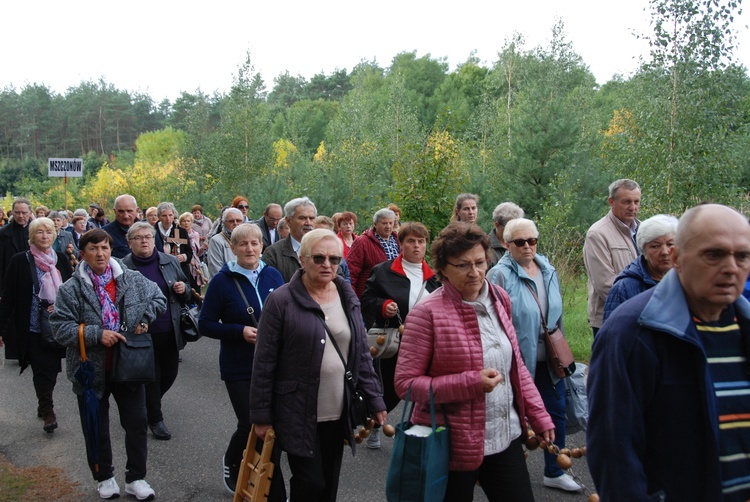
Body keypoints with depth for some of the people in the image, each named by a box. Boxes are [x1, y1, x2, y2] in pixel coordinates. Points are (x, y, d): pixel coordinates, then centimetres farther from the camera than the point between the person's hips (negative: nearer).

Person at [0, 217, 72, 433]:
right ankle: (47, 411, 16)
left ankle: (44, 406, 30)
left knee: (51, 370, 8)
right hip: (33, 328, -3)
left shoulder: (61, 259, 4)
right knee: (42, 371, -2)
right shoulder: (20, 261, -5)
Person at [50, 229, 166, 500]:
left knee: (137, 423, 9)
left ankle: (136, 478, 27)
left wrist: (144, 318, -7)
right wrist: (97, 335, -23)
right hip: (92, 370, -2)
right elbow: (60, 328, -13)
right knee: (97, 430, 13)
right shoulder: (71, 289, -9)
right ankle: (104, 478, 35)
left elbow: (159, 299, 10)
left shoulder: (132, 279, -2)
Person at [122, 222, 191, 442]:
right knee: (151, 377, 7)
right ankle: (155, 419, 25)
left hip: (170, 332, 4)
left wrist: (184, 289, -8)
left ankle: (149, 404, 42)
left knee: (170, 373, 14)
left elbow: (187, 294, 15)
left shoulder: (170, 261, 4)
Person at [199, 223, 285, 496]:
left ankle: (273, 489, 27)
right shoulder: (222, 280, -7)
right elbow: (206, 324, -6)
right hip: (238, 368, -3)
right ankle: (231, 463, 33)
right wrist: (240, 331, -18)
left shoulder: (273, 276, 2)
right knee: (250, 424, -2)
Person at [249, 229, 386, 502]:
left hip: (338, 412, 5)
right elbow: (264, 362, -9)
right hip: (298, 413, -5)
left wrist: (375, 400, 5)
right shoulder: (281, 300, -11)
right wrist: (261, 414, -8)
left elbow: (362, 354, 9)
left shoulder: (347, 298, 6)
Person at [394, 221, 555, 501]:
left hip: (506, 436, 5)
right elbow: (405, 383, -16)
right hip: (453, 445, -5)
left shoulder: (499, 299, 3)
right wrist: (471, 383, -23)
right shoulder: (427, 313, -16)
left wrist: (538, 415, 10)